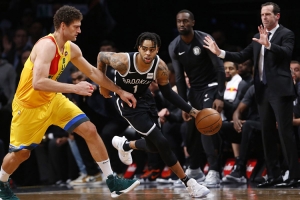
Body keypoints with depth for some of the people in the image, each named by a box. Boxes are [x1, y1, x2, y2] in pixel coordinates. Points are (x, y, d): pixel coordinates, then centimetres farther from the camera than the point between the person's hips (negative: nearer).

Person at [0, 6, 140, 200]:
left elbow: (93, 72, 12)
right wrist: (74, 88, -41)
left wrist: (120, 92, 12)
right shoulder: (47, 46, -29)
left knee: (90, 130, -5)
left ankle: (112, 182, -2)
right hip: (29, 105, -7)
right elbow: (38, 83, -39)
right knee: (21, 153, 4)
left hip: (53, 100, 7)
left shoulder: (71, 49, -3)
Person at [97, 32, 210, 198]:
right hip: (126, 102, -5)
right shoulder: (124, 61, -32)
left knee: (154, 146, 13)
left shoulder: (160, 67, -22)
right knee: (162, 142, -16)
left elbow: (168, 93, -7)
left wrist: (191, 110, -15)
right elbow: (101, 56, -13)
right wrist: (102, 84, -2)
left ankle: (124, 145, 46)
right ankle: (189, 184, -8)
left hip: (145, 98, 5)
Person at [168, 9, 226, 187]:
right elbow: (180, 77, 4)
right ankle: (194, 169, 27)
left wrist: (220, 97, -24)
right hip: (194, 89, 6)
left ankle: (214, 172, -21)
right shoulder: (174, 47, -3)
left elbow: (220, 68, -18)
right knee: (192, 128, 9)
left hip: (211, 86, -6)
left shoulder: (205, 40, -19)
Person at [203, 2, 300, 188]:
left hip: (280, 90, -8)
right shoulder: (259, 37, 16)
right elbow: (242, 56, 15)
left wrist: (268, 44, -38)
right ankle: (274, 175, 13)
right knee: (267, 134, 9)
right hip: (263, 91, 8)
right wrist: (220, 52, 4)